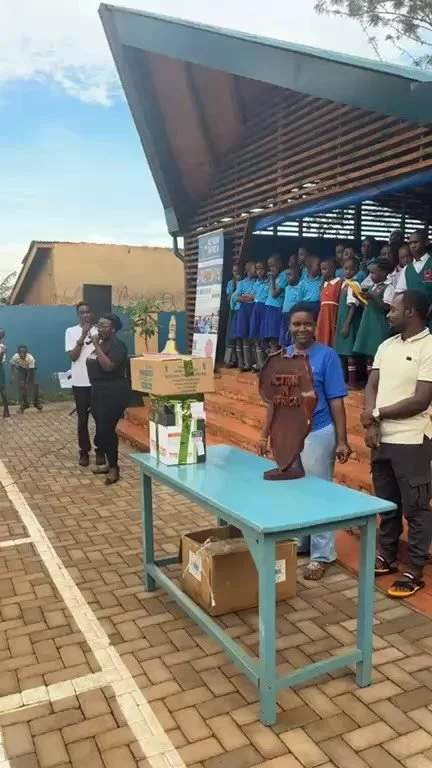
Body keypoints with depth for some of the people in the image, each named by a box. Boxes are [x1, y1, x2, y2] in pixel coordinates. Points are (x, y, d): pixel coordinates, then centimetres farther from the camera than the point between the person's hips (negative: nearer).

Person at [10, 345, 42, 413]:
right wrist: (12, 375, -20)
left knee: (35, 384, -14)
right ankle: (24, 403, 3)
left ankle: (36, 402, 6)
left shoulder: (31, 358, -40)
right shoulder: (15, 357, -33)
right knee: (21, 385, -11)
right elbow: (12, 365, -11)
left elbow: (30, 371, -31)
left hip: (30, 368, -1)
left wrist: (27, 383, -32)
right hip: (21, 369, 2)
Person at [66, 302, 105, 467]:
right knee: (82, 419, 6)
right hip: (80, 382, -1)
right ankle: (84, 451, 16)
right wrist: (82, 338, -18)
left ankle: (99, 450, 18)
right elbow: (72, 356, -9)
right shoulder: (71, 331, 1)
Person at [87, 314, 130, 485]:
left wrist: (96, 346, -22)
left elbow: (108, 366, -27)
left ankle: (114, 468, 1)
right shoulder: (101, 343, 14)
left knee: (106, 429, -9)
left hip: (114, 392, -9)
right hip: (99, 390, 9)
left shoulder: (117, 345, -13)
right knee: (101, 429, 12)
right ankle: (110, 463, 23)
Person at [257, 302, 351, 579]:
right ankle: (296, 543, 34)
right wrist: (265, 435, 9)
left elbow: (336, 401, -11)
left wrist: (342, 441, -13)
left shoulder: (327, 356, -11)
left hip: (317, 435, -6)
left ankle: (322, 555, 16)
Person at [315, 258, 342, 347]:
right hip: (323, 318, 7)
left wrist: (338, 322, -15)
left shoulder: (339, 283, -4)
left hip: (334, 317, -7)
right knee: (322, 344, 6)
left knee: (334, 344, -5)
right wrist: (317, 323, 12)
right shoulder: (323, 285, 17)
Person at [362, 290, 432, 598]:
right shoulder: (386, 346, 10)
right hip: (382, 439, 7)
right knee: (386, 502, 17)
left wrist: (376, 414, -9)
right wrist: (371, 425, -8)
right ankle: (387, 556, 33)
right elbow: (371, 387, 8)